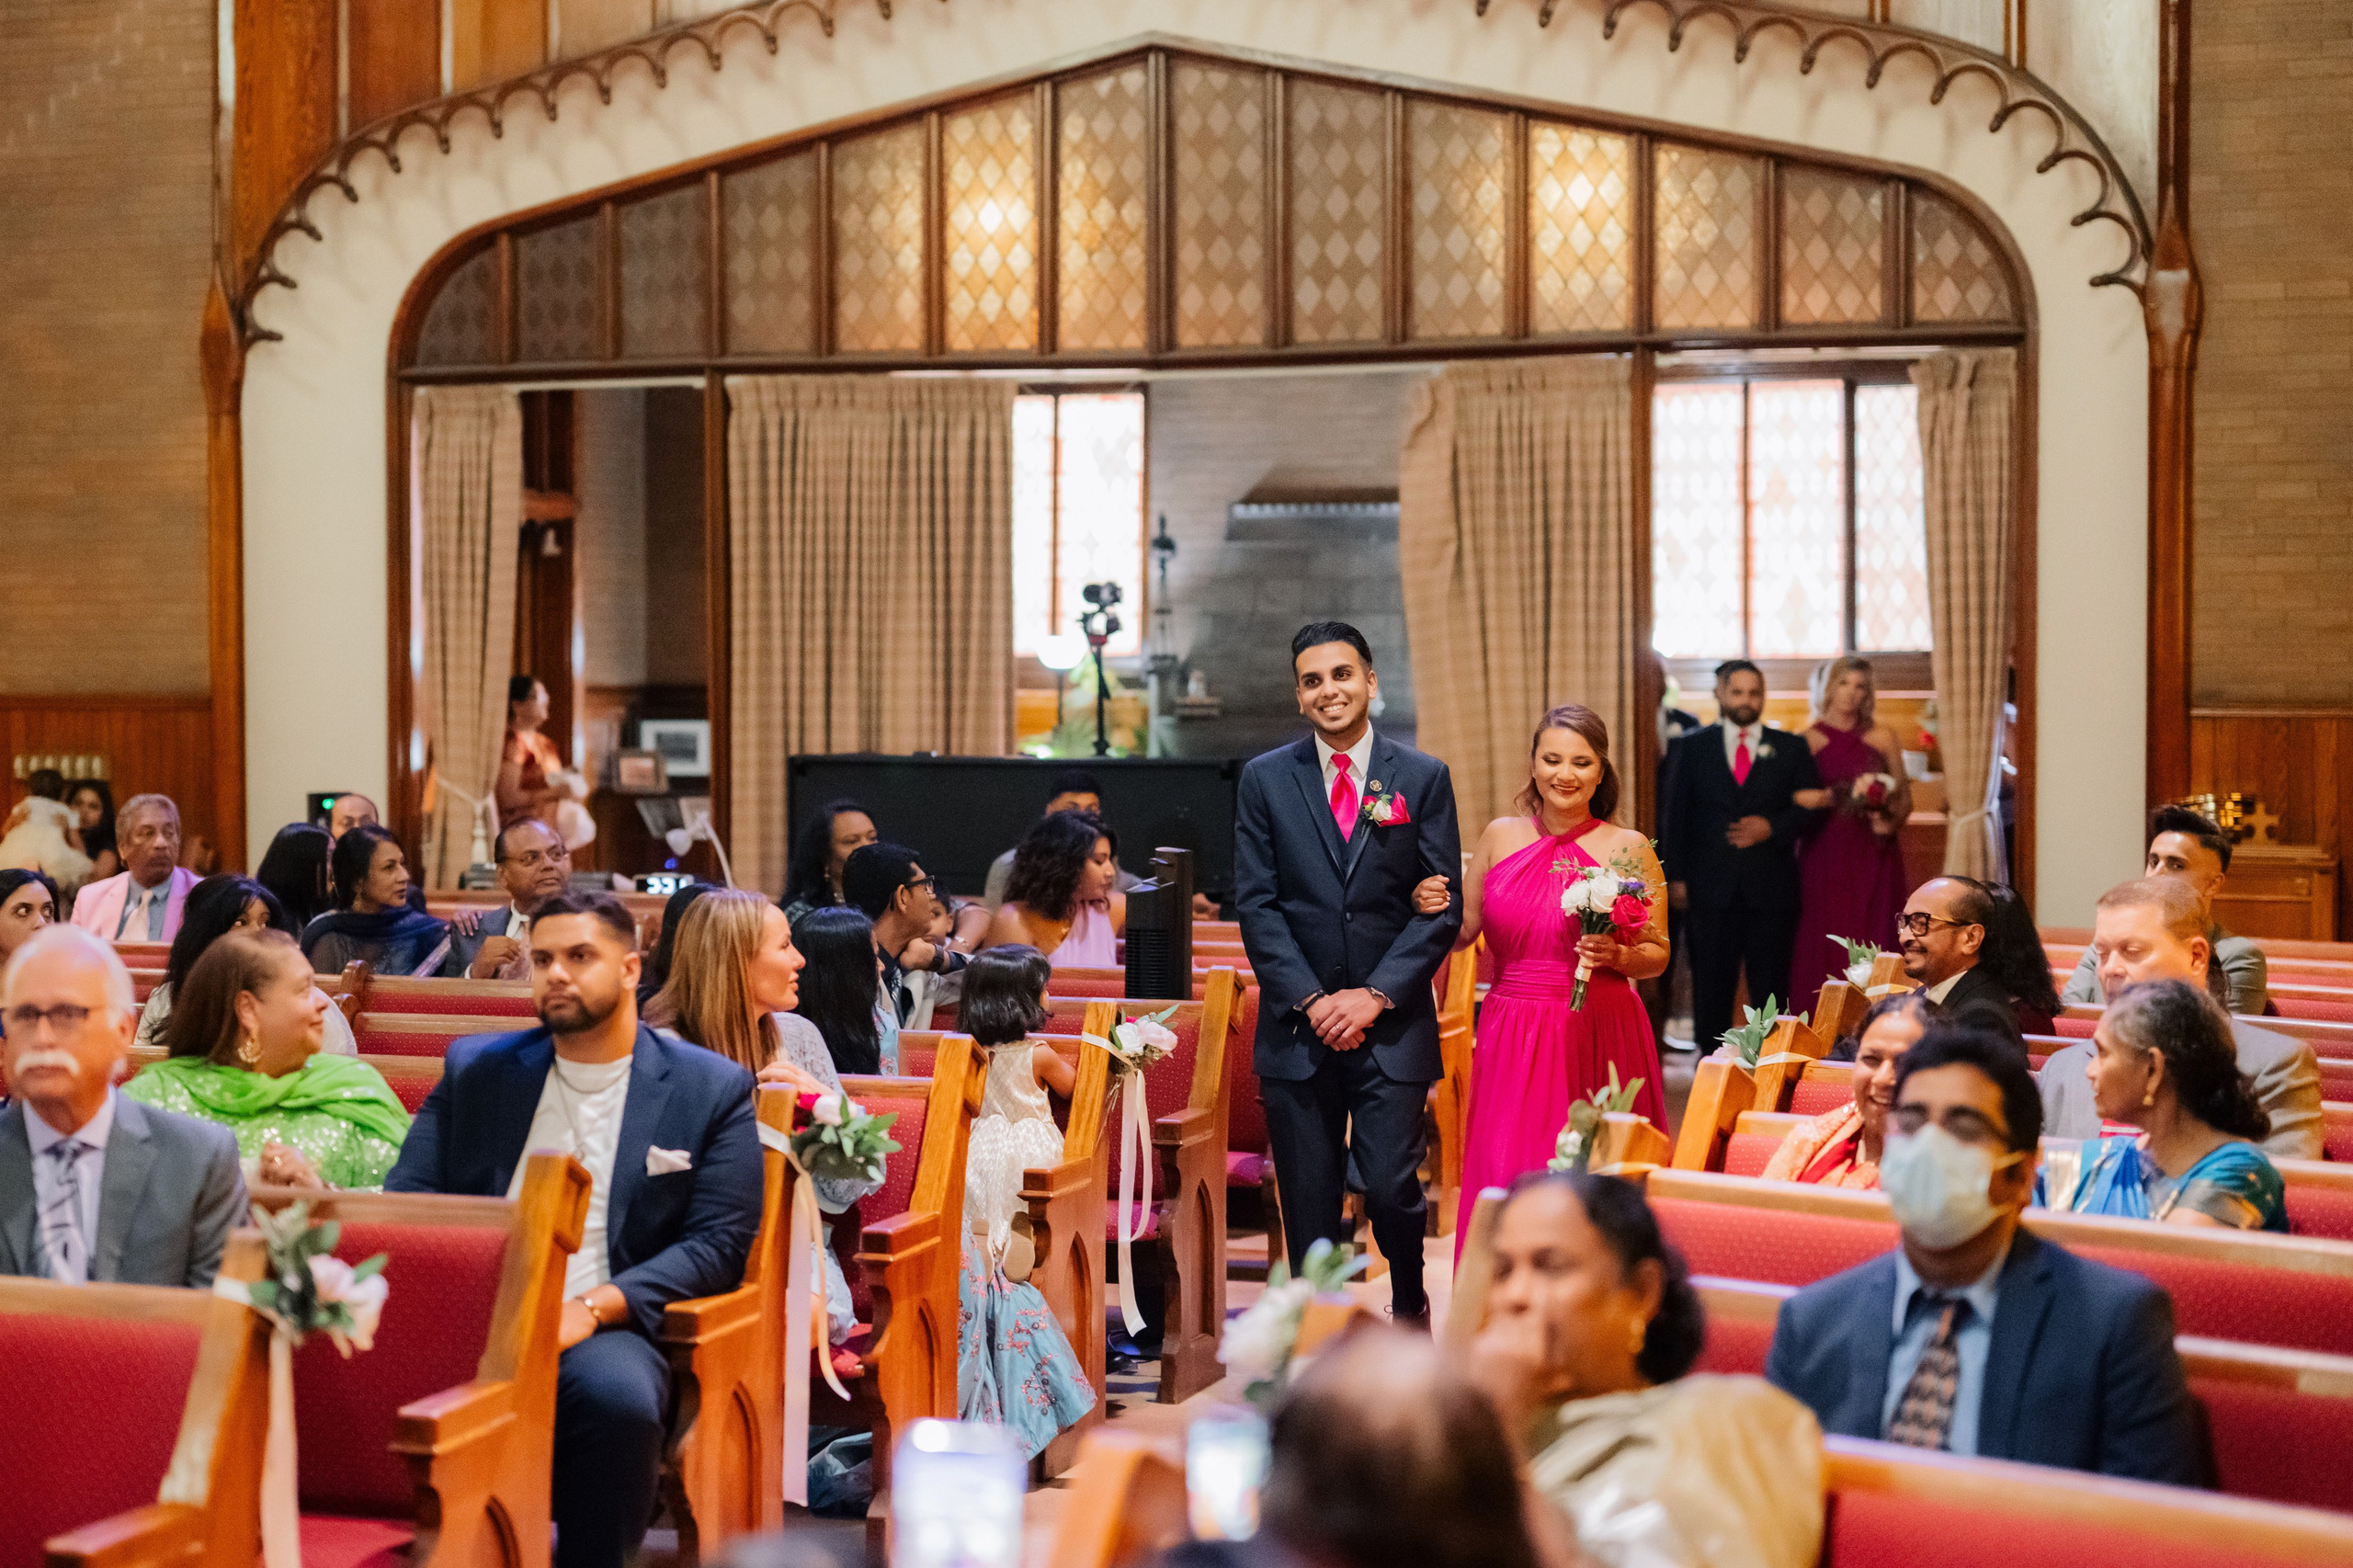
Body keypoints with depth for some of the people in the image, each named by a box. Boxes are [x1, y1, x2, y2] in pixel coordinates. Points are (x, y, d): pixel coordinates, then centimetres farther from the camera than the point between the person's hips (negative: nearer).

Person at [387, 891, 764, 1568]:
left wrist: (595, 1307, -14)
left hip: (605, 1328, -2)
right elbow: (404, 1201, 14)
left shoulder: (714, 1089, 9)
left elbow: (719, 1245, 1)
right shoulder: (474, 1069, 20)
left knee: (616, 1396, -37)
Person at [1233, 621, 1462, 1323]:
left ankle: (1409, 1301, 24)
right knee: (1309, 1207, 3)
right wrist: (1311, 1000, -9)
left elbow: (1444, 907, 0)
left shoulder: (1424, 778, 4)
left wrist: (1376, 995, -10)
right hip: (1298, 1027, 1)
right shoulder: (1265, 780, 5)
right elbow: (1257, 904, 2)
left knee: (1391, 1187, -5)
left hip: (1392, 1023, -1)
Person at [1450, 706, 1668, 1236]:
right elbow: (1462, 931, 13)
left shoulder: (1629, 849, 1)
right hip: (1511, 1038, 2)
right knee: (1508, 1184, -1)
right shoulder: (1501, 836, 8)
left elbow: (1658, 954, 6)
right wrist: (1432, 907, -7)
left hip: (1600, 1035, -2)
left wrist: (1617, 957, -14)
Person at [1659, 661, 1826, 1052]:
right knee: (1711, 980, 3)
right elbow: (1674, 815, 6)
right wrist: (1676, 876, -2)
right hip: (1712, 884, 0)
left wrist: (1772, 827, -10)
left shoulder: (1791, 749, 10)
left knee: (1771, 981, 1)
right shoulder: (1692, 748, 9)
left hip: (1771, 884, 0)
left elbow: (1811, 806, 8)